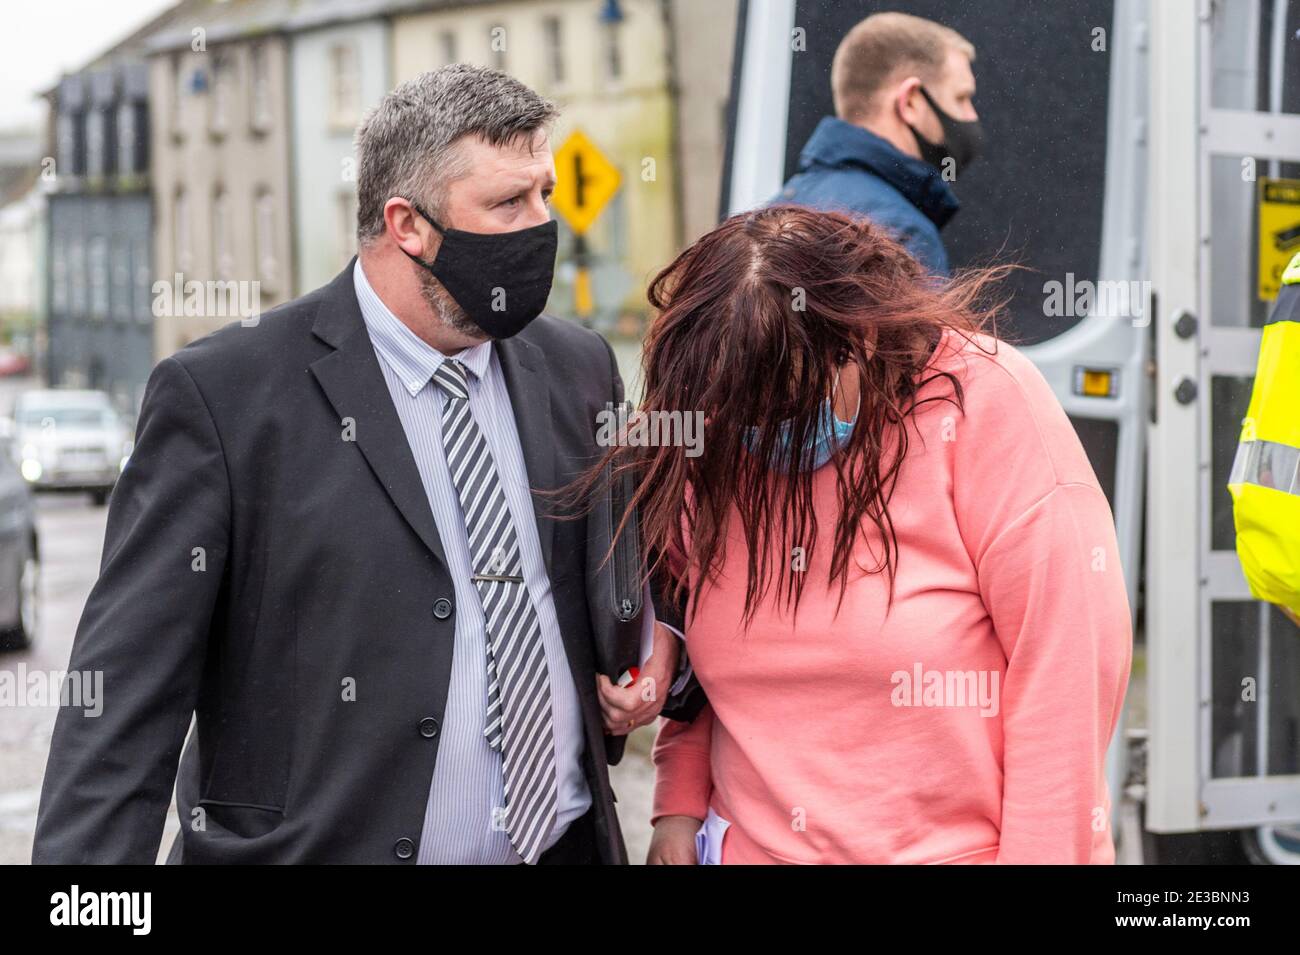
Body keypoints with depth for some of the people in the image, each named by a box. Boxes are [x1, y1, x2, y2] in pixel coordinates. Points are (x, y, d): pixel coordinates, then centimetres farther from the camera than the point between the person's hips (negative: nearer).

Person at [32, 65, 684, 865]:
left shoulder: (580, 370, 4)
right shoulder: (222, 395, -12)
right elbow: (125, 699, -14)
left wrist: (657, 637, -2)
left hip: (569, 842, 5)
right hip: (319, 844, -4)